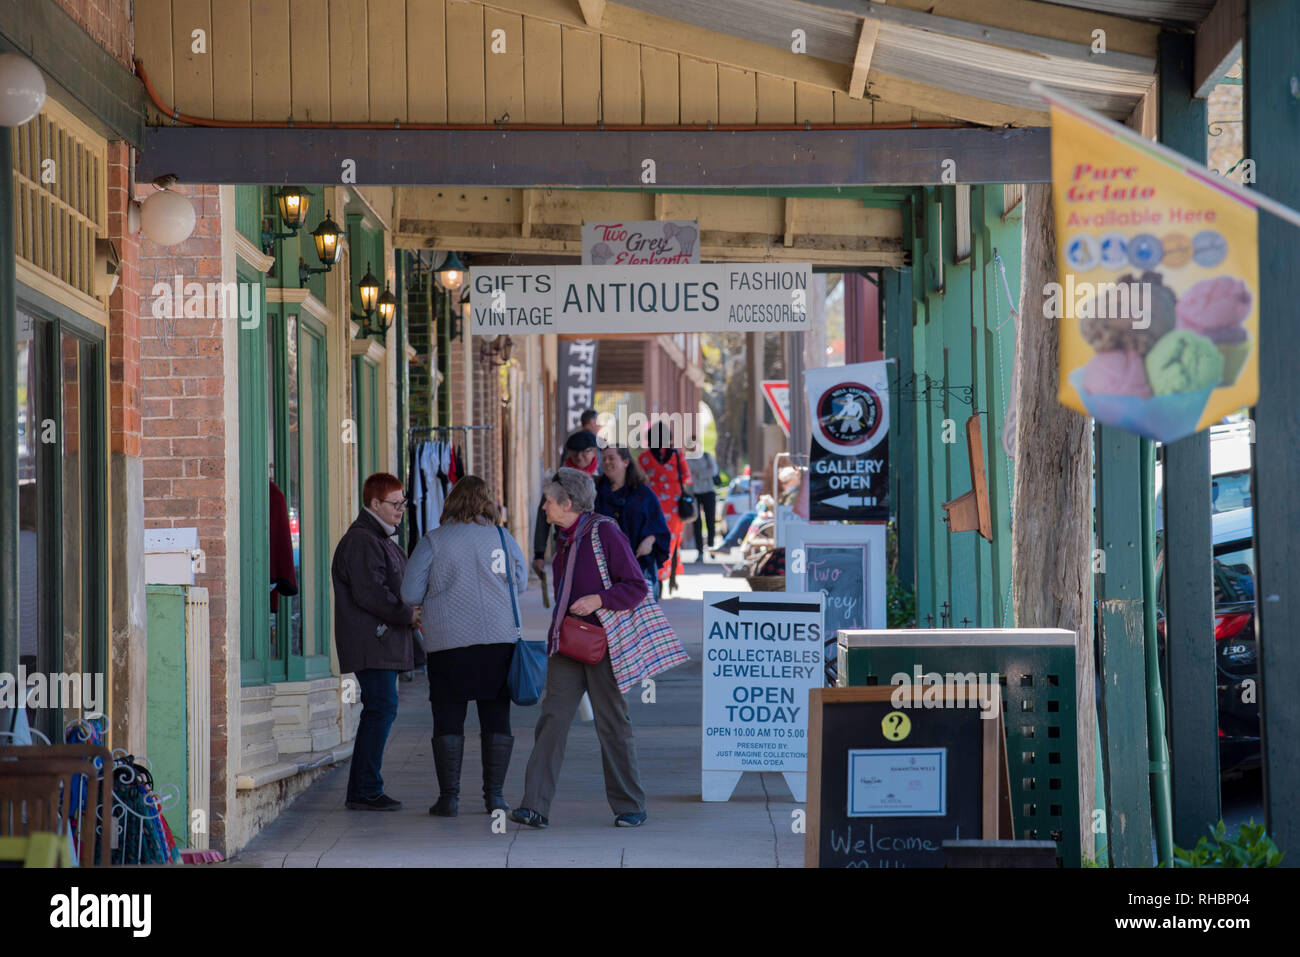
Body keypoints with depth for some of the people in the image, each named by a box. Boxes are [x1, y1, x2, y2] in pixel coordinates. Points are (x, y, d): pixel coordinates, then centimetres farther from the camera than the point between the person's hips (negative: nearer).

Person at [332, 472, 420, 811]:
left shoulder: (383, 539, 21)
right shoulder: (361, 542, -13)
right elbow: (368, 593, -21)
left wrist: (411, 614, 10)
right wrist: (408, 615, -14)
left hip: (384, 643, 11)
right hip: (371, 645, -11)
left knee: (378, 712, 11)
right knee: (381, 710, -12)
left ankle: (359, 791, 15)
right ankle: (367, 790, -11)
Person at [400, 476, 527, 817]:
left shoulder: (433, 542, -3)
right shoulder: (504, 540, 3)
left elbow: (410, 594, -3)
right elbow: (520, 584, 14)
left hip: (448, 643, -2)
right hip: (499, 639, 2)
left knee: (448, 720, 4)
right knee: (496, 719, 7)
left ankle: (449, 797, 2)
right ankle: (494, 795, 6)